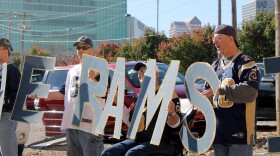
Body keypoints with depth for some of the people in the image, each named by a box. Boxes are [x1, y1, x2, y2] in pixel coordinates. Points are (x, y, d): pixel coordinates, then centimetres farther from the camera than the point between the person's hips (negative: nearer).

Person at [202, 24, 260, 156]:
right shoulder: (216, 65, 17)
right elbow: (208, 91, 23)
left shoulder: (245, 63, -7)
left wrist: (221, 90, -26)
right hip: (219, 132, 7)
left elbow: (250, 91, -21)